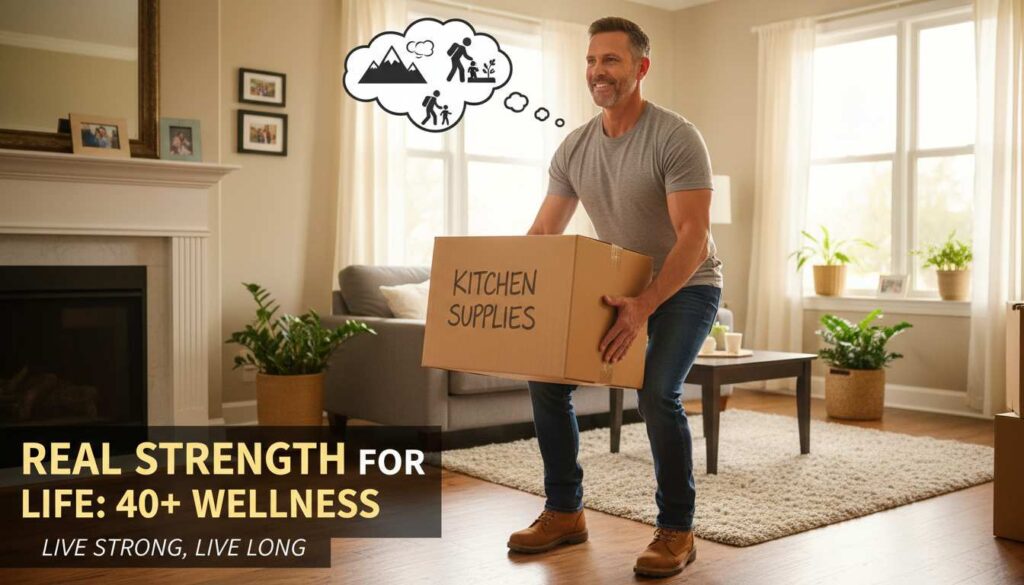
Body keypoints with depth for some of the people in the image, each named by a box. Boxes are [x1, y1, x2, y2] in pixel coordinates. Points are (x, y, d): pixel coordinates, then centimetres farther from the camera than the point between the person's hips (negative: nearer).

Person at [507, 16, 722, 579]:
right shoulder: (574, 147, -4)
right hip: (621, 284, 6)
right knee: (547, 377, -5)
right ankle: (564, 512, 8)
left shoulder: (675, 138, -24)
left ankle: (676, 530, -6)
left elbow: (693, 234, -32)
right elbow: (543, 232, 0)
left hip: (686, 284, -6)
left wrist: (643, 306, -46)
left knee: (656, 391, -27)